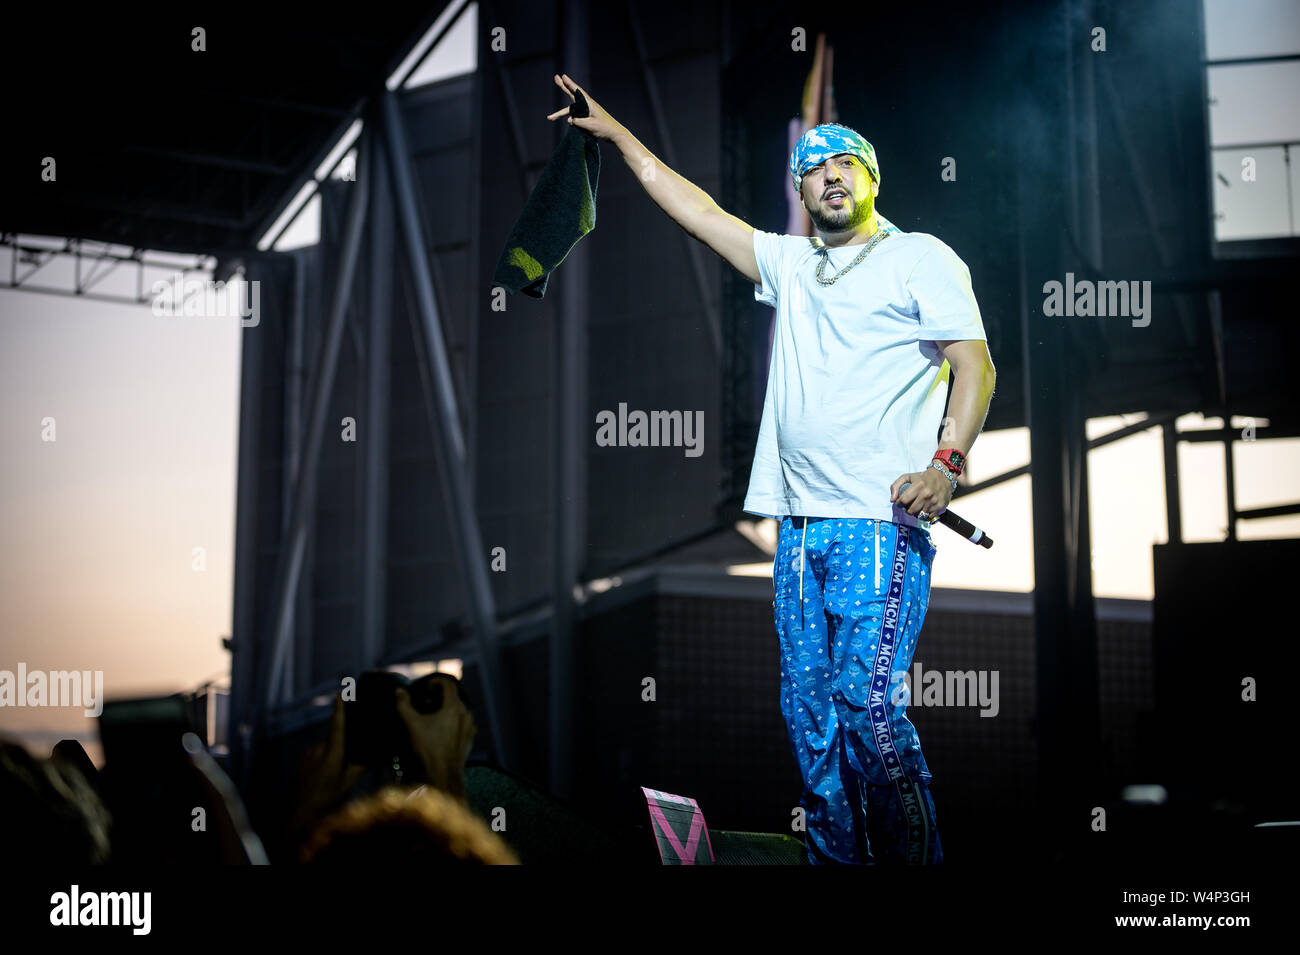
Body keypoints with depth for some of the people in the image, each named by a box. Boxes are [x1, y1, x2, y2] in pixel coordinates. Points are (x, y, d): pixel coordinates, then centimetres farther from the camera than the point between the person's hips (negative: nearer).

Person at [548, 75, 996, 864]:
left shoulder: (921, 258, 5)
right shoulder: (790, 264, 21)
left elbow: (976, 366, -4)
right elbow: (694, 208, 26)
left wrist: (948, 460, -19)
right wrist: (616, 132, 27)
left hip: (882, 523, -6)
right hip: (801, 524, 6)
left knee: (868, 702, -15)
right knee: (808, 708, 5)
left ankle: (917, 859, -3)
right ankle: (838, 858, 14)